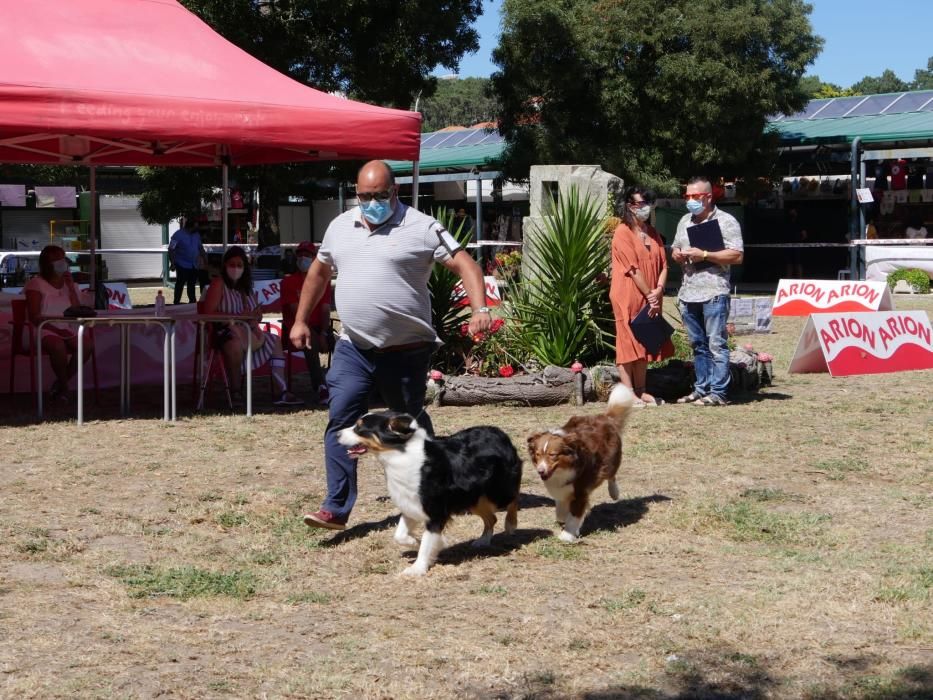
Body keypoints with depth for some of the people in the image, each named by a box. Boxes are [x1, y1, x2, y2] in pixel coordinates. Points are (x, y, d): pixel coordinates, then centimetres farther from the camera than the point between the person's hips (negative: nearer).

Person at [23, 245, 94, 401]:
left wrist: (71, 288, -4)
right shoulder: (36, 284, 0)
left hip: (68, 330, 5)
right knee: (58, 345, -38)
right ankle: (63, 385, -13)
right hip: (43, 331, -5)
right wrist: (57, 330, -22)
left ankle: (61, 383, -9)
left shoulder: (70, 284, 16)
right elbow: (34, 317, -10)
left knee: (87, 343, -26)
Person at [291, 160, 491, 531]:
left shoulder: (421, 228, -8)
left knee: (411, 424, 12)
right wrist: (301, 320, 22)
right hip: (353, 347, 4)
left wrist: (479, 309, -26)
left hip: (406, 350, -3)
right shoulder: (340, 226, 9)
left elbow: (465, 264, -12)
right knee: (340, 419, -8)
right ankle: (336, 508, -6)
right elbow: (319, 271, 23)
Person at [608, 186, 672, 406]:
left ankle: (641, 391, 16)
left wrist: (658, 291, -8)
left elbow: (663, 264, 8)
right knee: (628, 343, -4)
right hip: (628, 297, -7)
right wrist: (650, 294, -15)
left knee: (645, 343, 10)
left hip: (650, 299, 7)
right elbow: (633, 269, -15)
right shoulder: (623, 232, -9)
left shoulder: (652, 233, 14)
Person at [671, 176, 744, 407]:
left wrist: (704, 255, -15)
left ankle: (718, 392, -6)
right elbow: (674, 250, 28)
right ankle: (701, 389, 17)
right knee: (698, 345, 11)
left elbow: (737, 256, -9)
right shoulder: (685, 222, 18)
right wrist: (677, 255, 3)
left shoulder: (726, 221, -3)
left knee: (716, 344, -7)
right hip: (688, 293, 7)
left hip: (713, 293, -7)